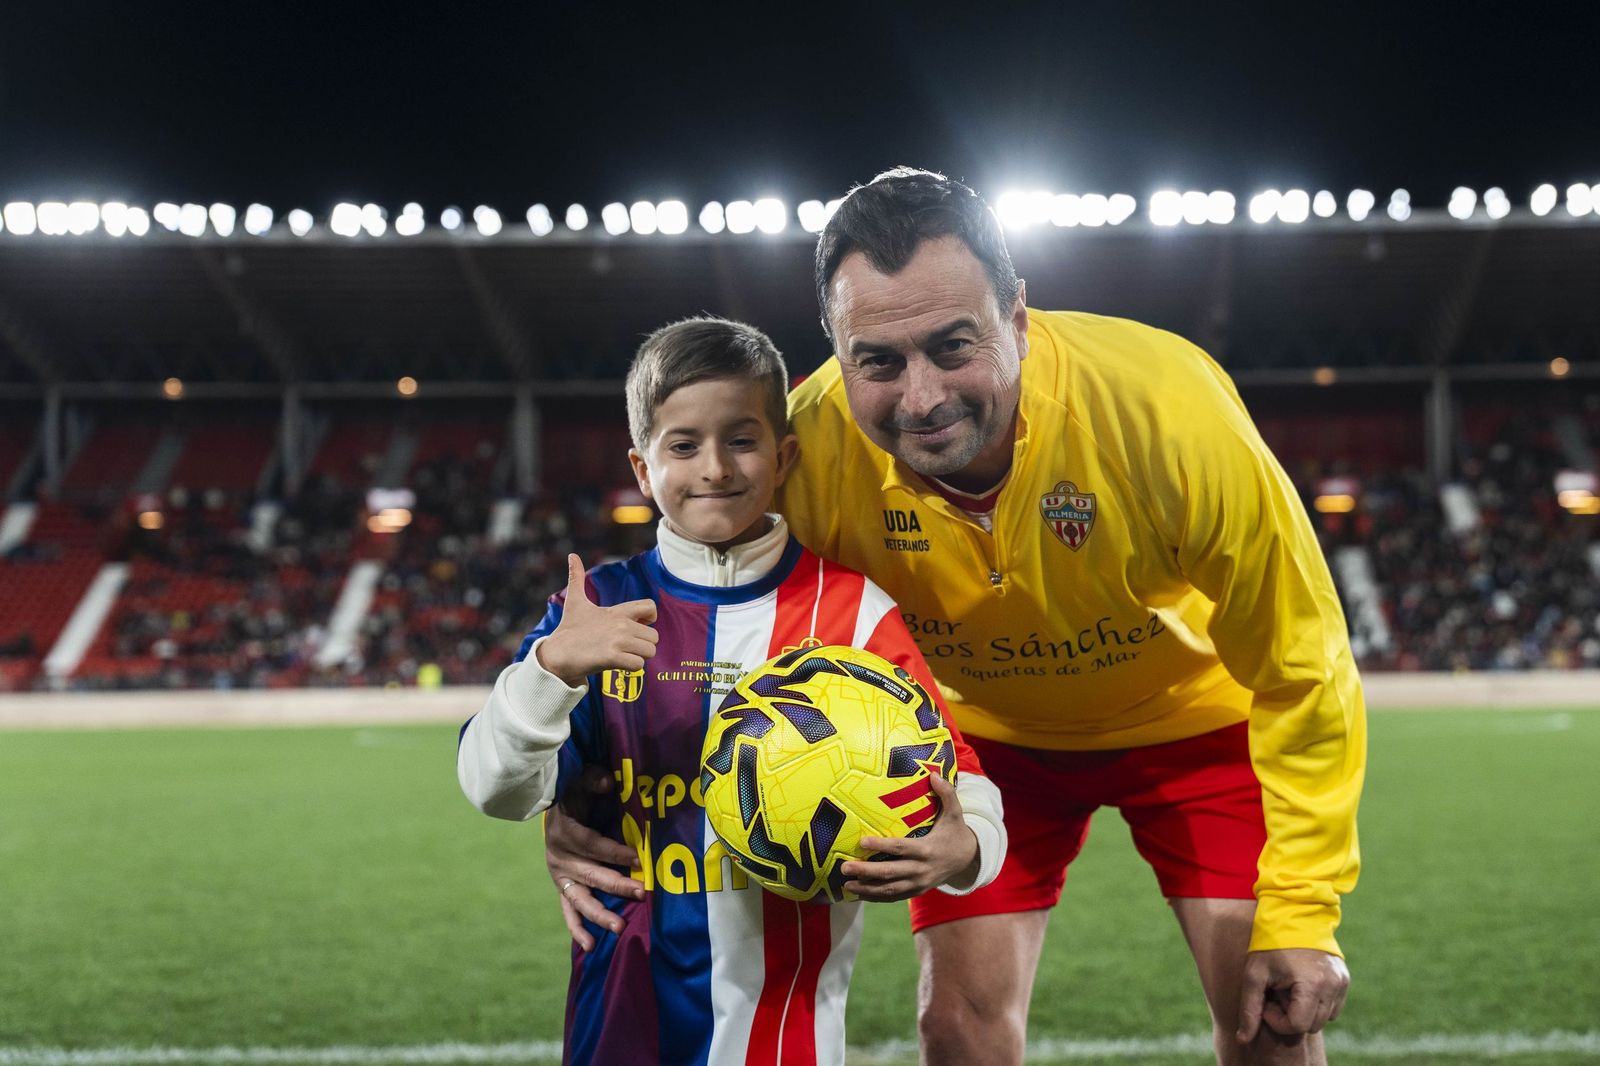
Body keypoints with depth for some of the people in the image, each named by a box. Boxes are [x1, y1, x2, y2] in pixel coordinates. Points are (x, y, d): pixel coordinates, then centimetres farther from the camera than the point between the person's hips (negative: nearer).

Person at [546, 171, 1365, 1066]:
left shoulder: (1168, 409, -35)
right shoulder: (815, 448, -31)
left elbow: (1300, 666, -22)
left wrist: (1300, 916, -21)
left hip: (1191, 704, -1)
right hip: (991, 724, 2)